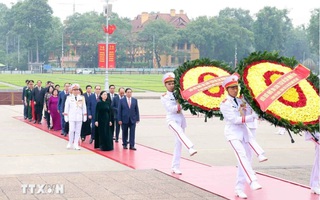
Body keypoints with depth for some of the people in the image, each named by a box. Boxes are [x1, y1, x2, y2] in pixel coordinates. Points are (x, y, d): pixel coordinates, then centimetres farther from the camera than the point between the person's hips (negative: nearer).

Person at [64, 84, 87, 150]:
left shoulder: (82, 98, 5)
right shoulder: (69, 98, 2)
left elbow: (84, 107, 9)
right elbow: (66, 107, 4)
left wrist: (85, 116, 6)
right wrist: (66, 116, 1)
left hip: (79, 117, 2)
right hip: (71, 117, -2)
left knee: (78, 131, 2)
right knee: (71, 130, -6)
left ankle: (76, 144, 9)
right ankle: (70, 143, 11)